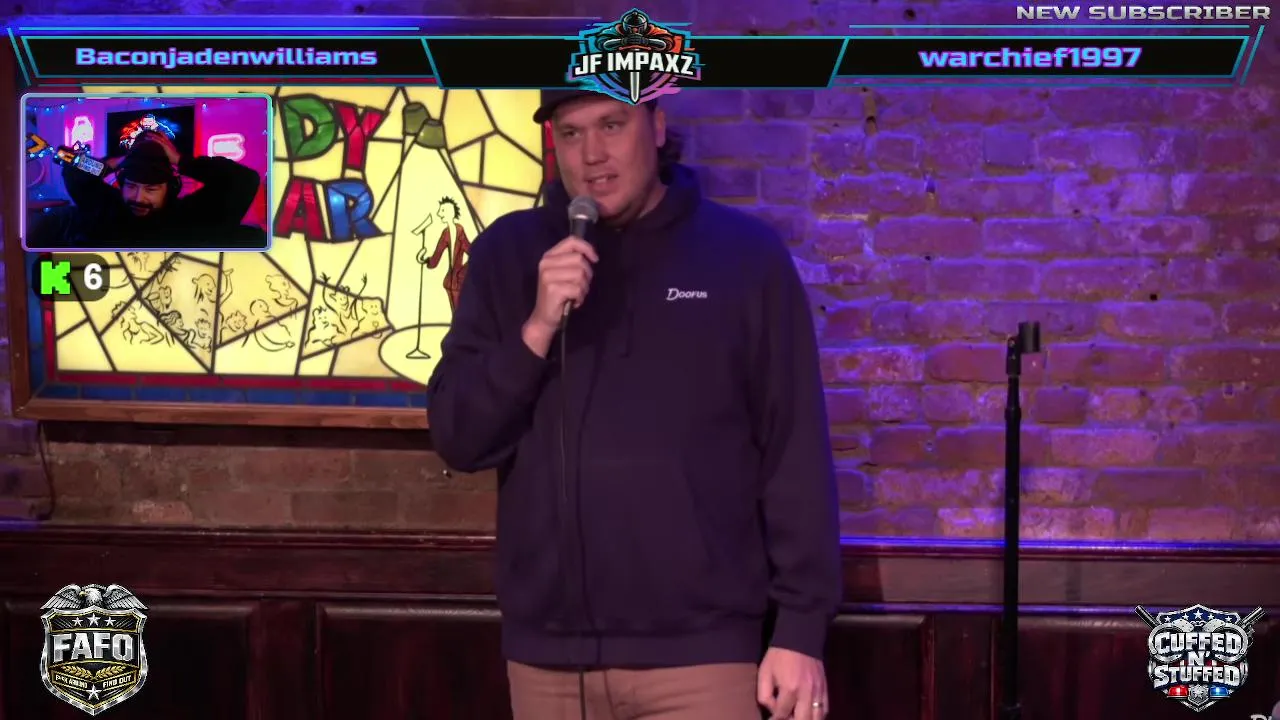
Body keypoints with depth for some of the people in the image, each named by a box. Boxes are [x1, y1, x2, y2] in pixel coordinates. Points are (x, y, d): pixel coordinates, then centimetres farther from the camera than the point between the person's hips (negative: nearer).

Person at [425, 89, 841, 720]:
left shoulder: (744, 255, -2)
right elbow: (458, 440, 1)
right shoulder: (508, 254, 5)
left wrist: (801, 628, -6)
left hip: (700, 652, -2)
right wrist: (538, 329, -13)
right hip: (546, 655, 3)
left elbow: (796, 456, -2)